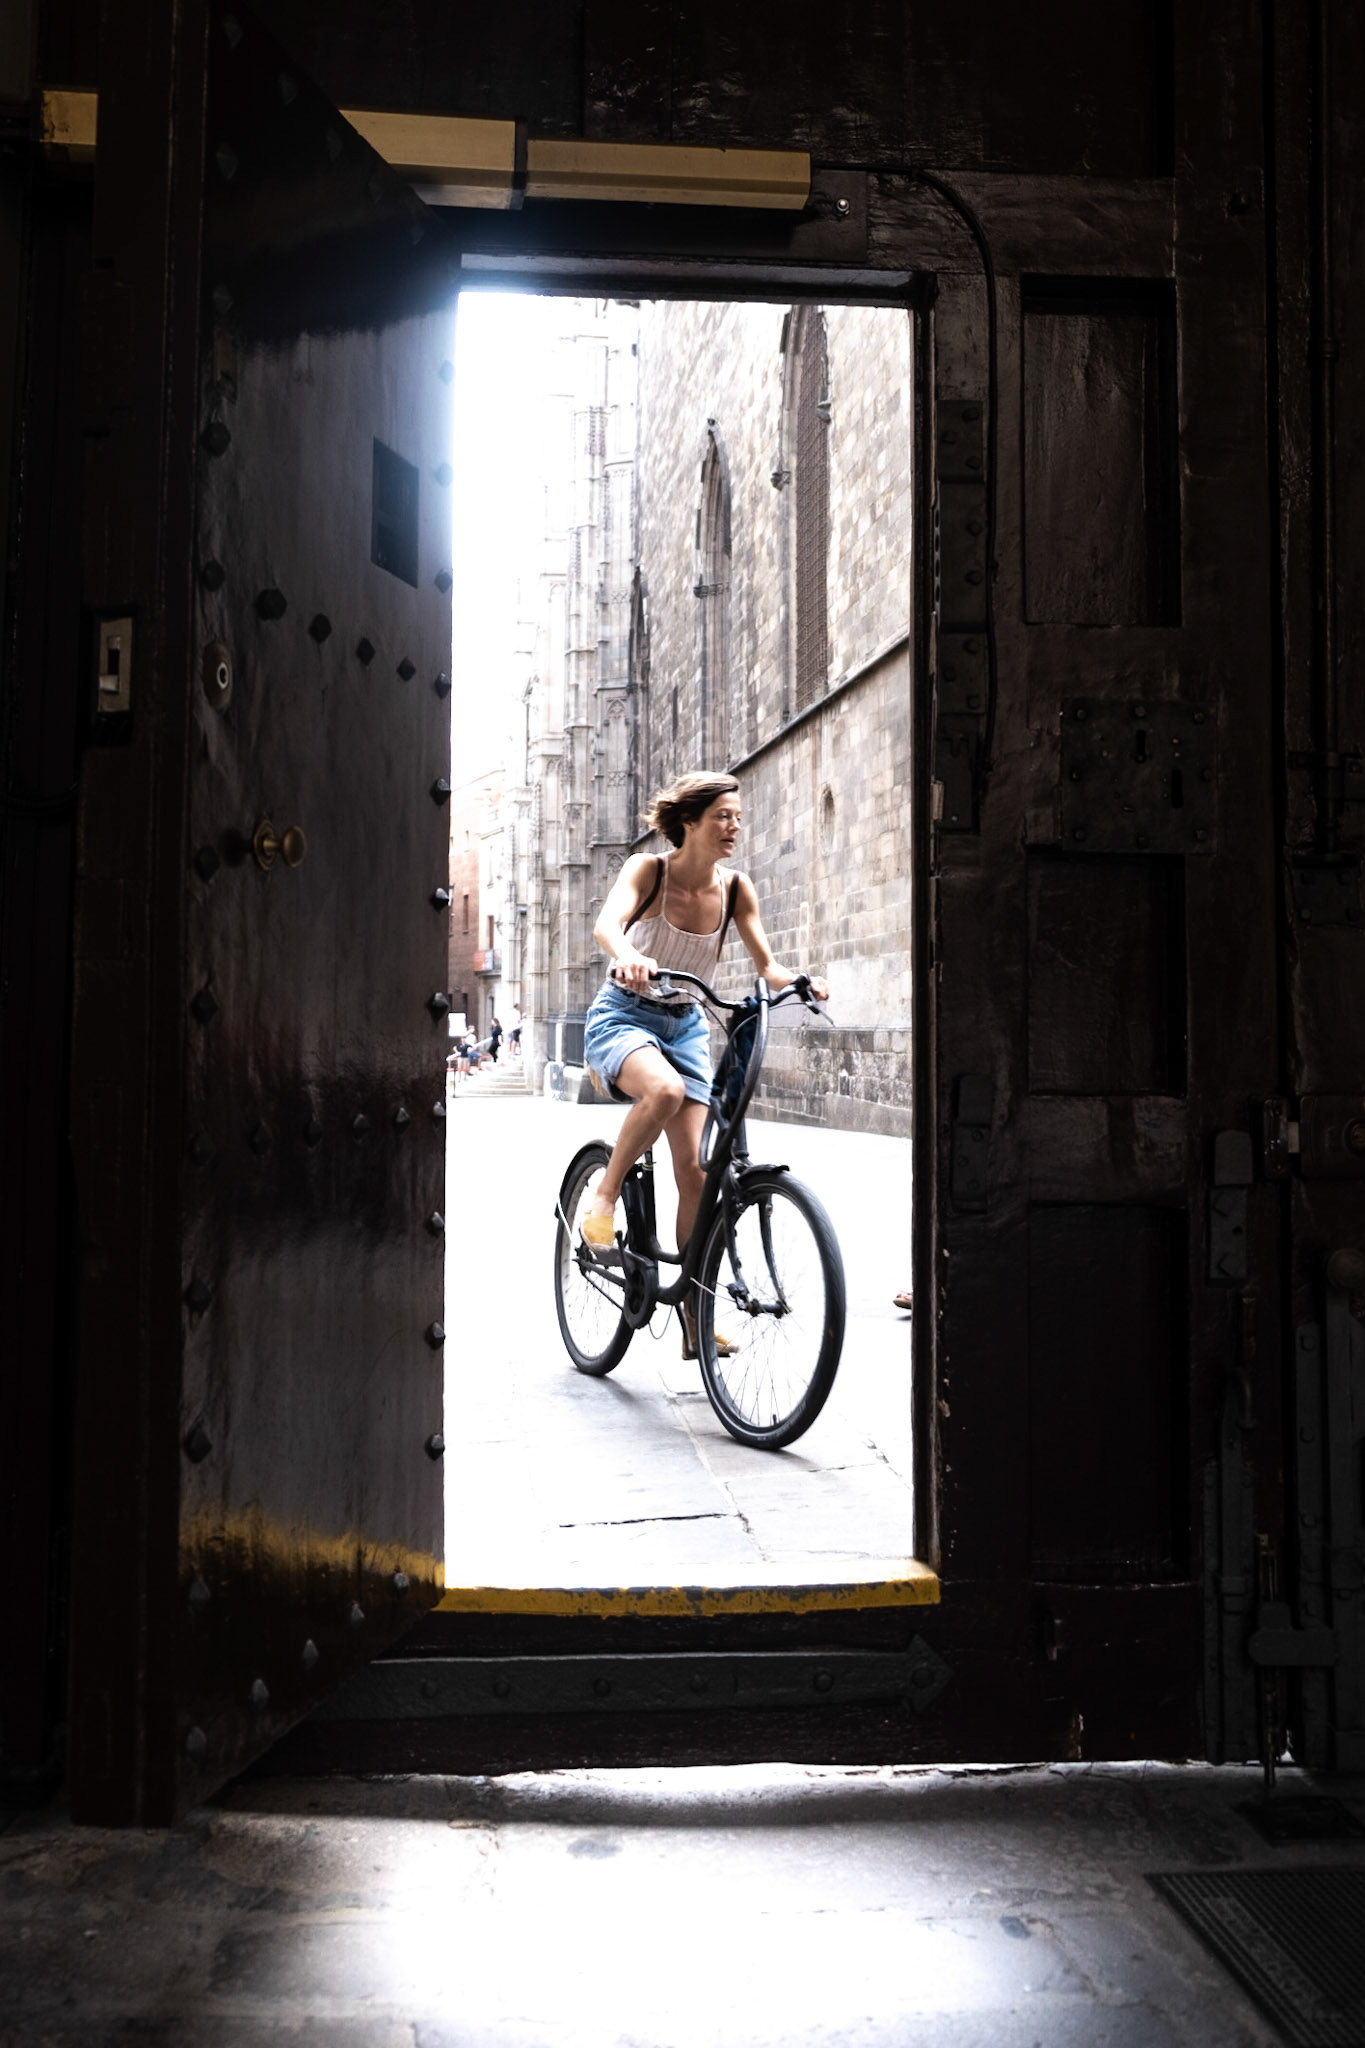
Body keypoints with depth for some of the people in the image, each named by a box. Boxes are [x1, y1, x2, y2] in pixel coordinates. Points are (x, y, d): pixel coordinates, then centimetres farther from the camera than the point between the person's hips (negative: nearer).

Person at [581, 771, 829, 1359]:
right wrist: (629, 954, -55)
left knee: (693, 1168, -5)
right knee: (665, 1090, -39)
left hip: (685, 1024, 4)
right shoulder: (647, 869, -14)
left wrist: (798, 980, -26)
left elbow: (765, 963, -3)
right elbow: (608, 922, -32)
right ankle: (604, 1195, -15)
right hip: (623, 1015, -4)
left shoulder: (735, 889, -3)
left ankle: (696, 1321, 2)